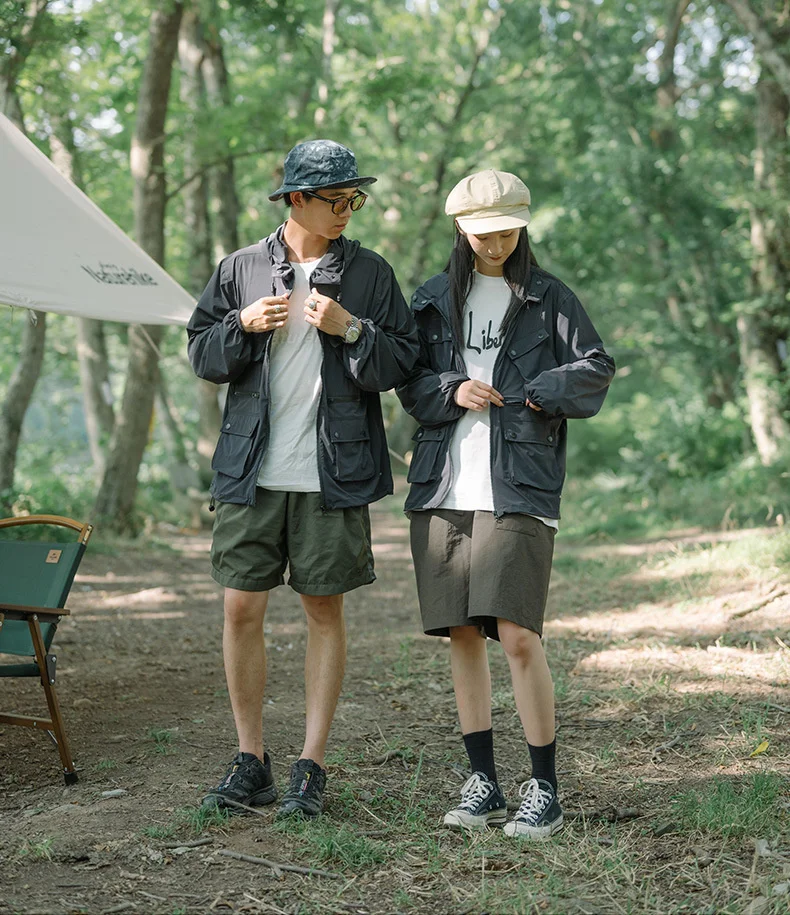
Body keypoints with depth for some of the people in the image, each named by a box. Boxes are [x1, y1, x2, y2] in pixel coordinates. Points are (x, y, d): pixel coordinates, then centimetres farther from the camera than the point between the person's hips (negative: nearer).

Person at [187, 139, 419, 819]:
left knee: (325, 611, 3)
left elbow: (400, 364, 1)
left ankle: (311, 769, 12)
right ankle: (251, 763, 14)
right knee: (242, 610, 1)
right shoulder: (242, 269, 7)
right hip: (252, 472, 1)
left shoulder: (370, 273, 5)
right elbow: (202, 355, 11)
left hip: (332, 475, -1)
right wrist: (244, 326, -8)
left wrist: (351, 329, -14)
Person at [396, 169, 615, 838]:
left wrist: (525, 394, -6)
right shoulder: (434, 300, 16)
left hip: (518, 488, -3)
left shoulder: (550, 298, 8)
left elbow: (596, 369, 3)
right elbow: (409, 383, 12)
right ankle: (484, 783, 15)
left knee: (517, 635, -12)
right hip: (444, 484, 4)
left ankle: (544, 790, -2)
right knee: (462, 634, 5)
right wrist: (452, 391, -7)